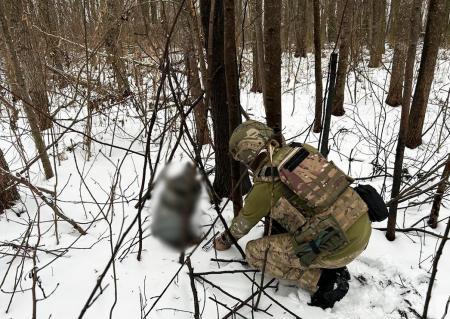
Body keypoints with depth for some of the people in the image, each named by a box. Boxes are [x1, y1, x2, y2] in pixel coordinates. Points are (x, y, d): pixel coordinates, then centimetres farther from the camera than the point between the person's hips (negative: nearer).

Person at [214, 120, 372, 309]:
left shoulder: (264, 187, -7)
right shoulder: (305, 150, 6)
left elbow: (243, 224, 13)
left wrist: (225, 240, 35)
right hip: (364, 228, 7)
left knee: (254, 252, 6)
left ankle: (324, 280, 2)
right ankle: (336, 270, 22)